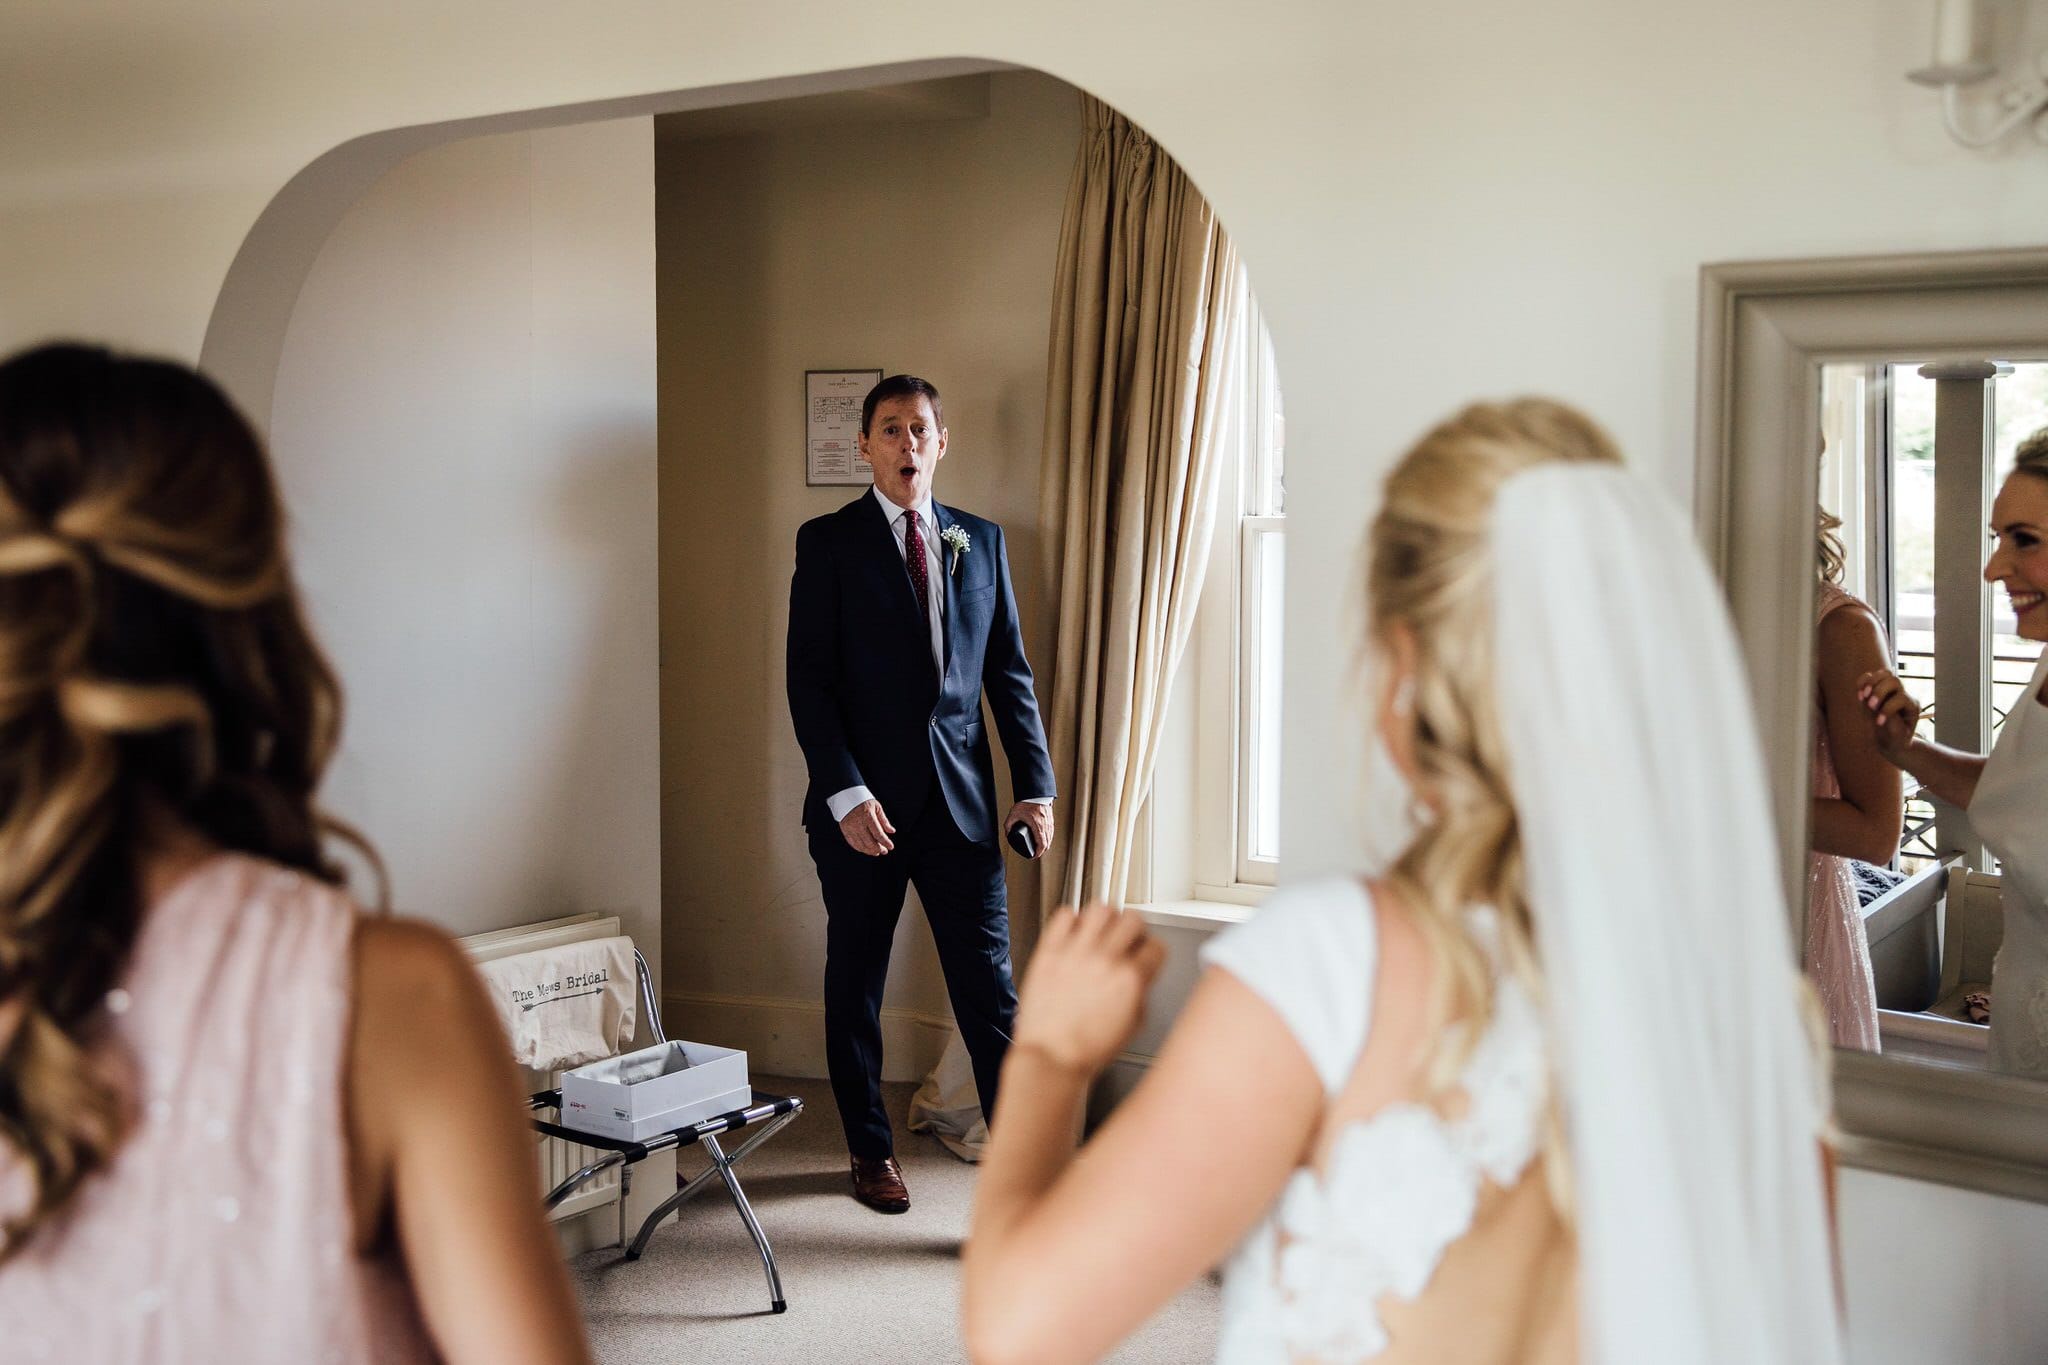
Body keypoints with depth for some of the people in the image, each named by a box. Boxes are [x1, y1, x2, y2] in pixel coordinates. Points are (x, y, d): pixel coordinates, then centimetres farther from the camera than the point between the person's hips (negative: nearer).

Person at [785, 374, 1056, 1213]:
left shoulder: (981, 541, 10)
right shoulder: (828, 542, 0)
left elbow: (1009, 672, 10)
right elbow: (808, 680, -5)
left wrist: (1036, 785, 2)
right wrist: (845, 791, -15)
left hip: (961, 798, 2)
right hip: (863, 803, -2)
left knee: (989, 987, 0)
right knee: (856, 983, 11)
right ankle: (871, 1151, 27)